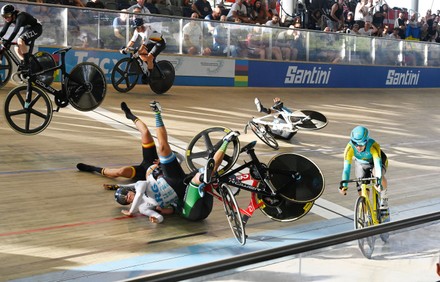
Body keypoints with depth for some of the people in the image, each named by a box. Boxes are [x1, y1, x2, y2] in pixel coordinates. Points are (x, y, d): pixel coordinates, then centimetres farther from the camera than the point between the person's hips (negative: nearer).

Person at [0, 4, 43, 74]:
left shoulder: (20, 17, -30)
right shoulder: (10, 19, -6)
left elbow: (15, 31, -41)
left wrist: (8, 41, -48)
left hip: (36, 28, -9)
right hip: (27, 29, 9)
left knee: (20, 40, -31)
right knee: (17, 49, -1)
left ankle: (26, 63, -24)